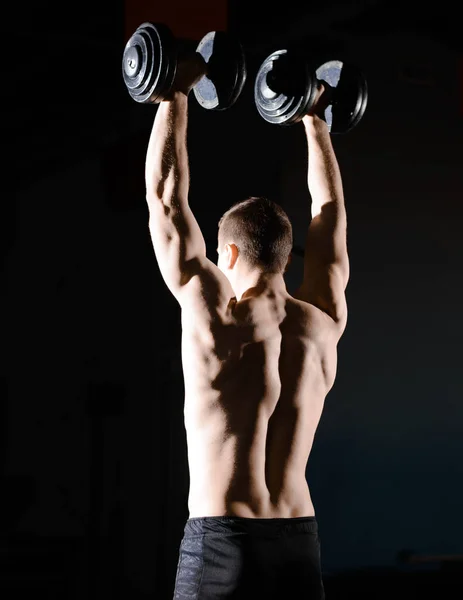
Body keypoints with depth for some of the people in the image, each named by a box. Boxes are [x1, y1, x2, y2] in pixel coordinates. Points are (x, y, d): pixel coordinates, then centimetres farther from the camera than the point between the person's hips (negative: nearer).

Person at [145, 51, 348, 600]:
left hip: (220, 539, -5)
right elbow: (330, 208, 17)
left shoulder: (217, 319, -9)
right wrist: (312, 116, 26)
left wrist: (176, 94, 4)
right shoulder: (324, 324, 3)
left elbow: (165, 195, -5)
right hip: (300, 541, 5)